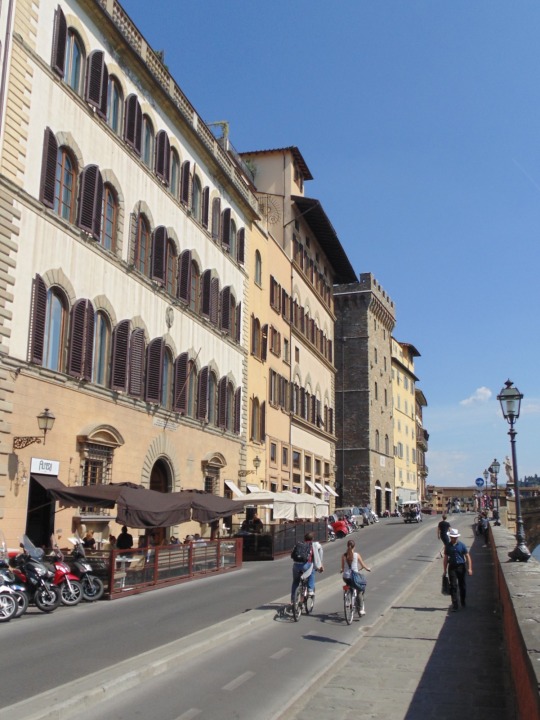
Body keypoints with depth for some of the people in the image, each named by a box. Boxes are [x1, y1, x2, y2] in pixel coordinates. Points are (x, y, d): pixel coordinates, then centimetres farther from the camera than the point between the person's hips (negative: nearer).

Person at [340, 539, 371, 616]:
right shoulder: (357, 555, -6)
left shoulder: (344, 555, -2)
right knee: (360, 591, 17)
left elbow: (342, 568, 3)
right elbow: (363, 565, 3)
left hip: (346, 577, 2)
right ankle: (362, 608, 10)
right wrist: (368, 568, 23)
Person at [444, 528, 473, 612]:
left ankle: (463, 602, 30)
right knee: (453, 586, -5)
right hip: (452, 567, 1)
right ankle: (455, 605, -2)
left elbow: (467, 557, -2)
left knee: (462, 585, 10)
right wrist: (445, 570, 8)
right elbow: (446, 558, 9)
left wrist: (469, 568, -9)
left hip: (461, 566, -1)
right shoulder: (448, 546, 3)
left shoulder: (462, 545, -2)